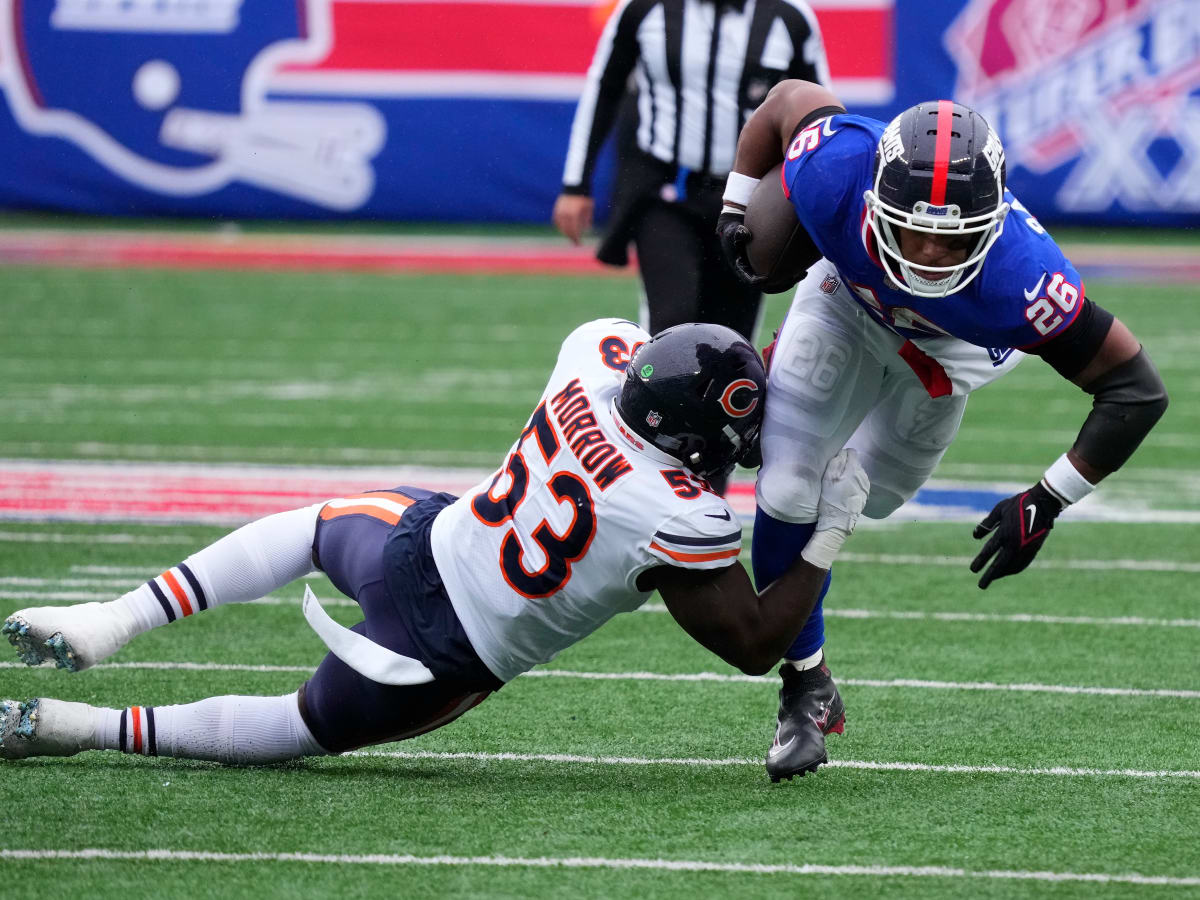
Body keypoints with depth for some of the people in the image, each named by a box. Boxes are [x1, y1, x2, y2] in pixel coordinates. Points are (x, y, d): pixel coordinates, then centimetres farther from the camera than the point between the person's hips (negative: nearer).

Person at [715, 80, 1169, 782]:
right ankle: (807, 684, 15)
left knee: (866, 495, 15)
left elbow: (1136, 390, -37)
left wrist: (1047, 503, -36)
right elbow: (793, 96, -18)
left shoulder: (1021, 282, -48)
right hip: (849, 297, 1)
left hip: (946, 348, 0)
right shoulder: (837, 172, -43)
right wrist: (737, 211, -7)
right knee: (788, 491, -7)